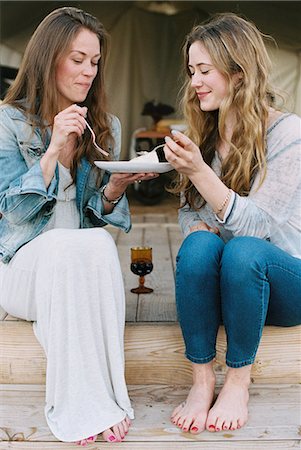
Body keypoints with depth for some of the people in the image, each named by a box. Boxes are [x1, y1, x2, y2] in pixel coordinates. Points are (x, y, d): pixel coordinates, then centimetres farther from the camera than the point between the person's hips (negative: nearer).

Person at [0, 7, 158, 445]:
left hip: (88, 260, 3)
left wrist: (117, 186, -12)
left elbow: (100, 214, 12)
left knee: (99, 242, -33)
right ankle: (78, 405, -32)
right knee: (66, 248, -37)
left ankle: (100, 396, -31)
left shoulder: (107, 126, 12)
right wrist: (54, 150, -18)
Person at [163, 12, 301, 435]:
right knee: (199, 245, -29)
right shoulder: (202, 134, 5)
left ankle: (238, 383, -16)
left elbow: (258, 225, -20)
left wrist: (198, 170, -30)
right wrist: (197, 227, -12)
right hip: (218, 283, 4)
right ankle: (202, 380, -18)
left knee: (243, 249, -35)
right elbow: (188, 209, 12)